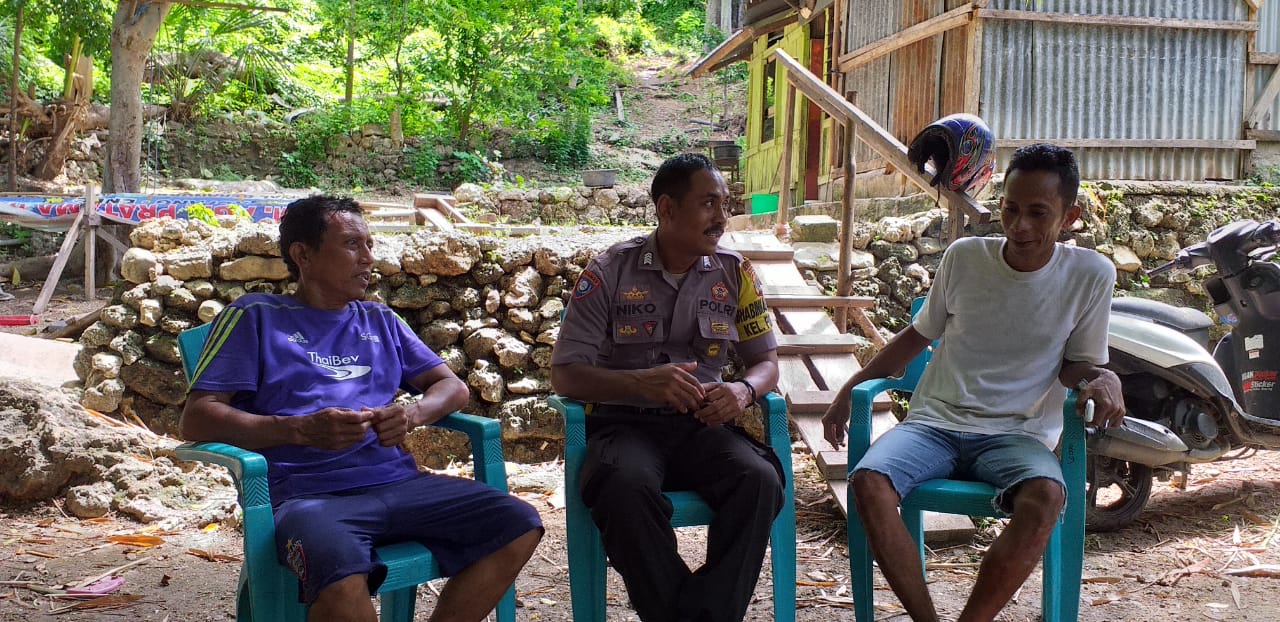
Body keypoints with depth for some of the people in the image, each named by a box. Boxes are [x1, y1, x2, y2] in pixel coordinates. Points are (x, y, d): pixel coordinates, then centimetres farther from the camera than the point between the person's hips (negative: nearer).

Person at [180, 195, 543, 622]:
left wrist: (411, 416, -3)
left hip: (396, 481, 5)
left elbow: (453, 387, 22)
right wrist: (301, 430, -14)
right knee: (342, 583, -39)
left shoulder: (381, 322, 25)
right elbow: (196, 419, 0)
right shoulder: (256, 317, 10)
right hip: (308, 494, -5)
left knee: (519, 526, -17)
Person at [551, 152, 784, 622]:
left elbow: (766, 362, 13)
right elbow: (565, 375, -4)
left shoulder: (734, 272, 8)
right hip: (625, 421, -2)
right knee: (626, 487, -37)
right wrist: (642, 383, -23)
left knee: (761, 481, -30)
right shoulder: (608, 272, -2)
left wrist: (744, 391, -13)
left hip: (703, 424, 3)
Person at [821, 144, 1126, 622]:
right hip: (934, 421, 1)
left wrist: (1103, 380, -16)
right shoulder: (964, 258, 2)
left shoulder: (1092, 275, -1)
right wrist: (849, 390, 13)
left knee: (1046, 497, -36)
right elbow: (918, 335, 16)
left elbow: (1075, 363, 8)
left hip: (1017, 434, -1)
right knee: (868, 483, -30)